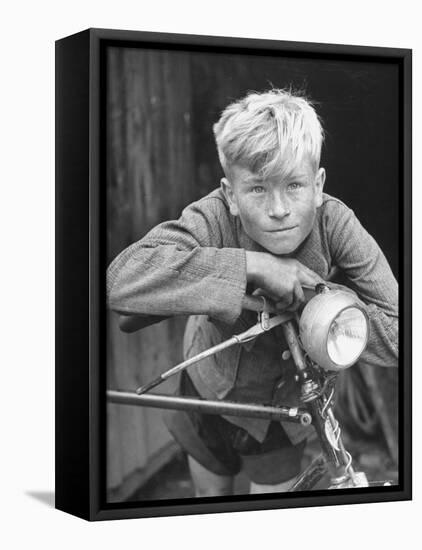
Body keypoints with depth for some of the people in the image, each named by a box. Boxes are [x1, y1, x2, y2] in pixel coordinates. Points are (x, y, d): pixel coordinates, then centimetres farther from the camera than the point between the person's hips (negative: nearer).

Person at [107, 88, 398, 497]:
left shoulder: (334, 223, -29)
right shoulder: (213, 219, -33)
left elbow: (397, 336, -29)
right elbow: (121, 280, -53)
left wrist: (311, 296, -38)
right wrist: (252, 265, -50)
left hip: (285, 402, 0)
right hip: (211, 390, 0)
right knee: (210, 494, 25)